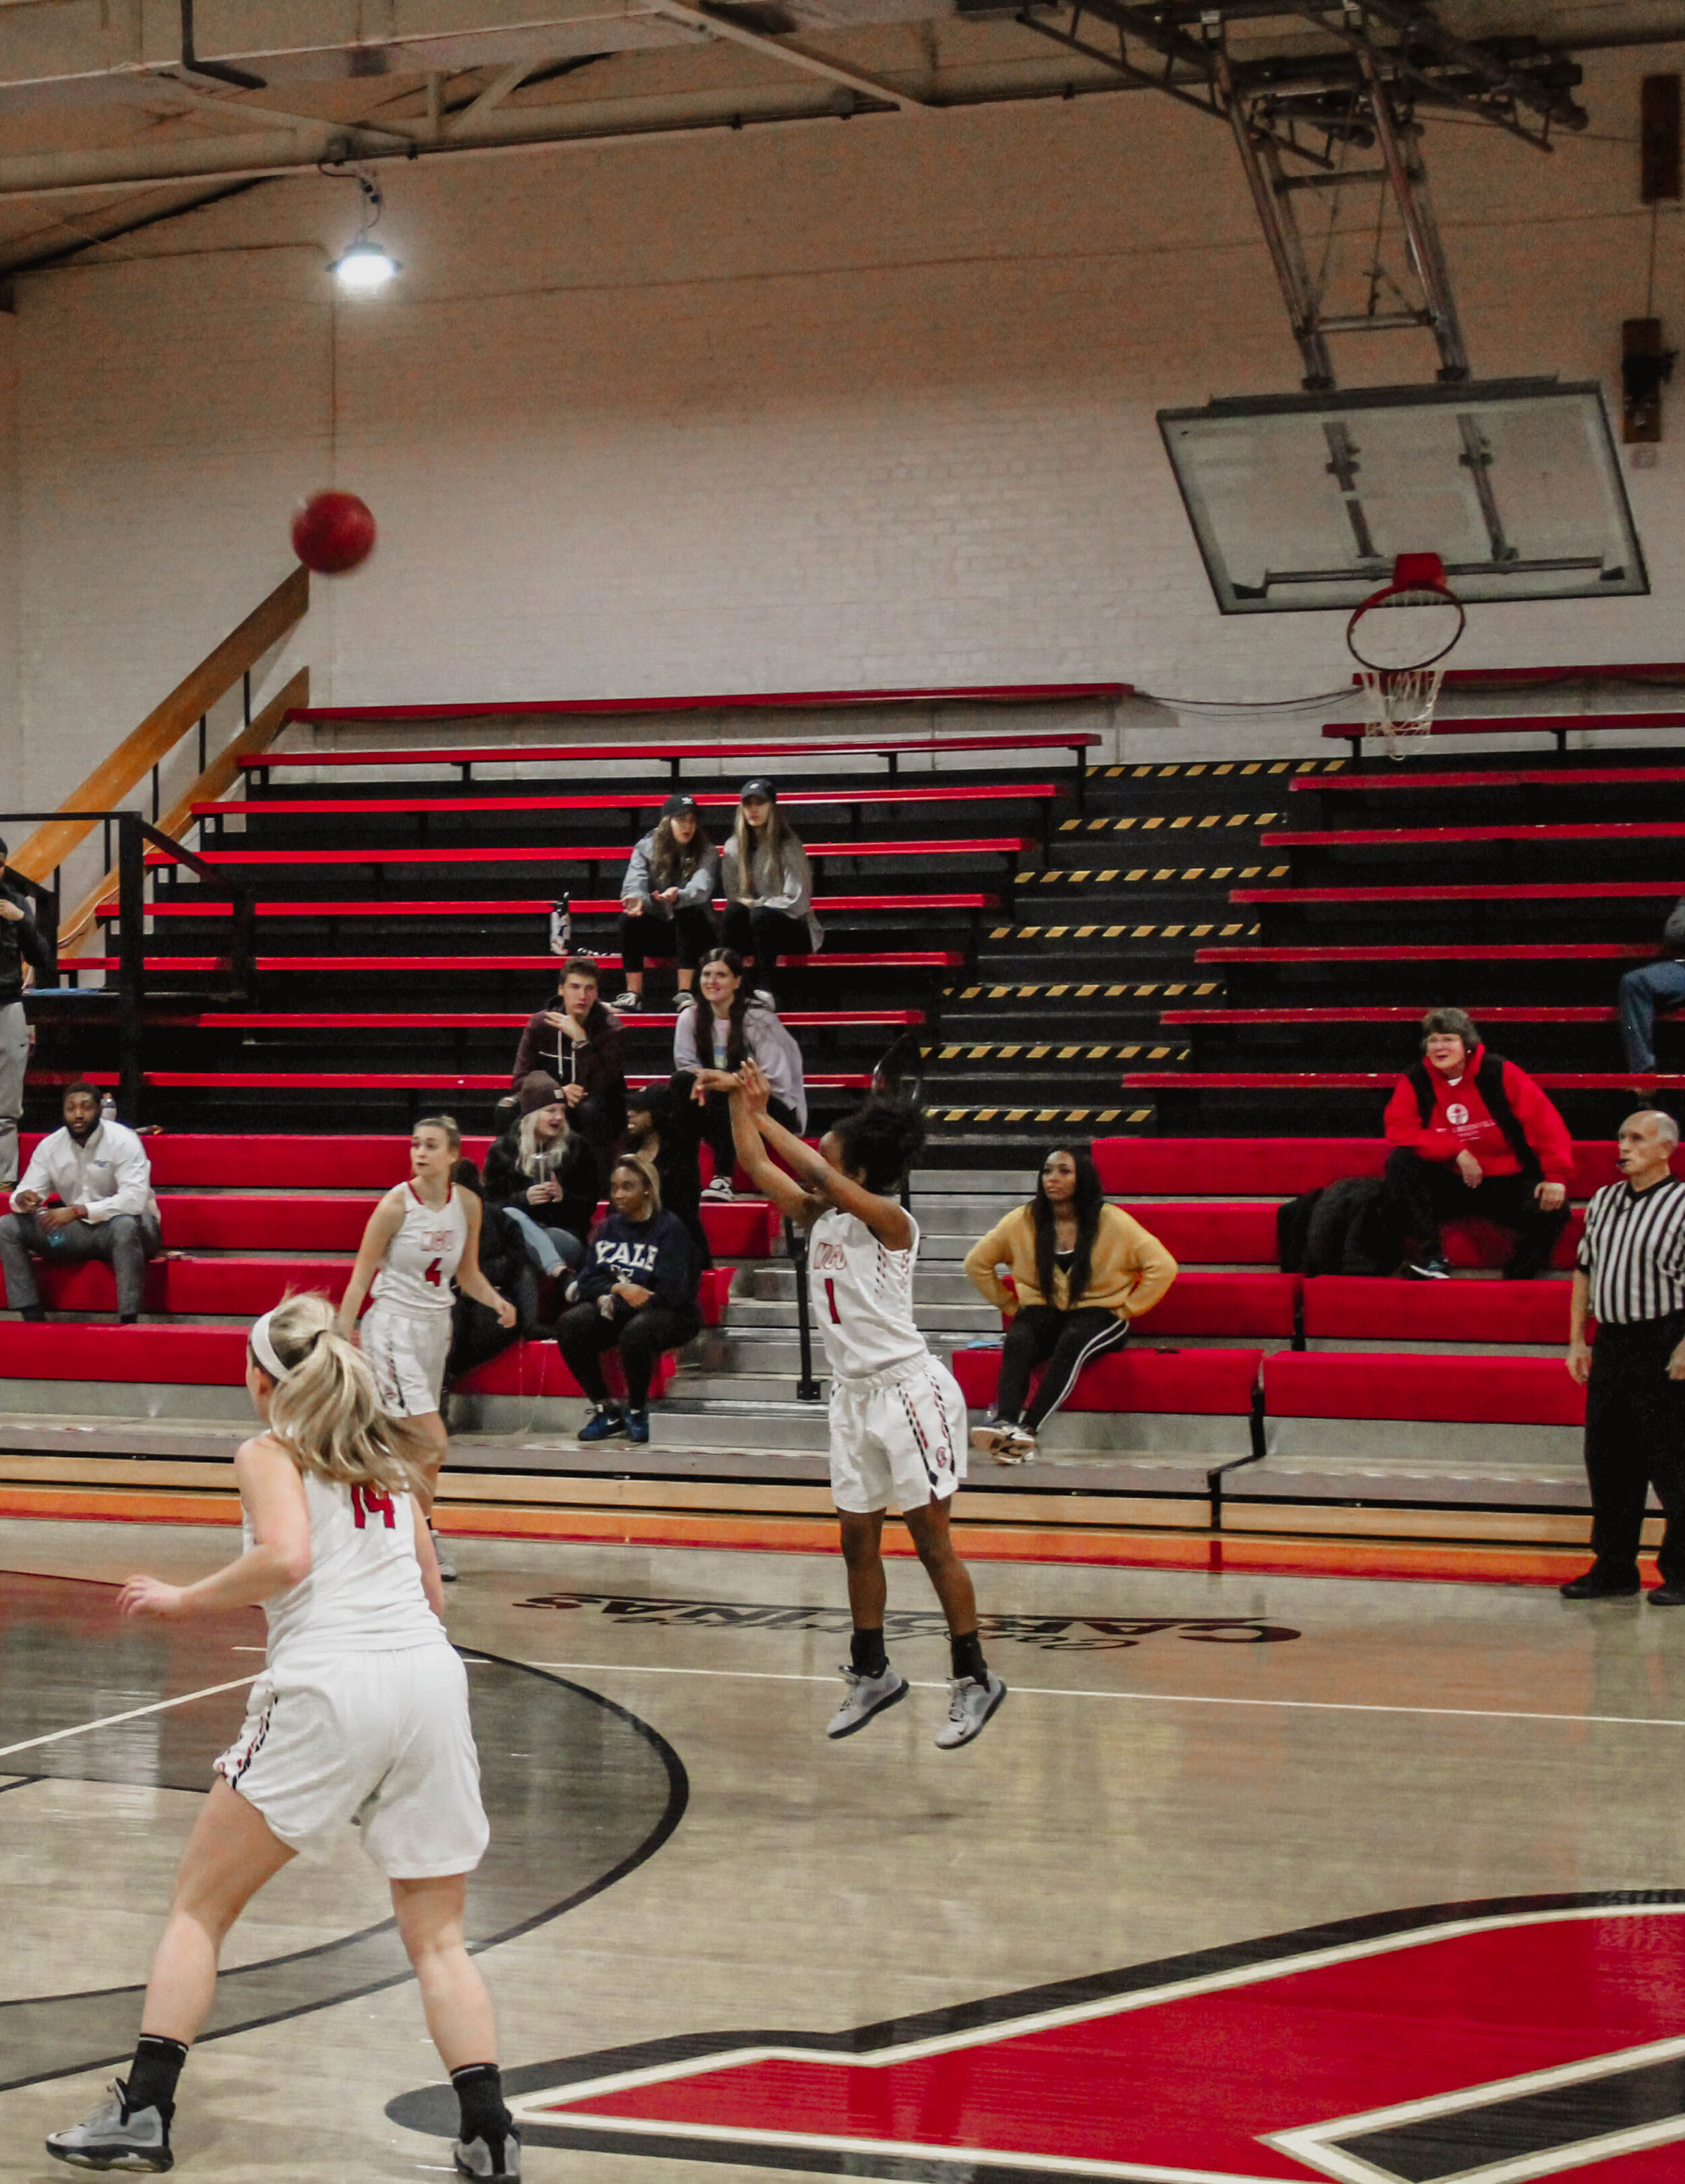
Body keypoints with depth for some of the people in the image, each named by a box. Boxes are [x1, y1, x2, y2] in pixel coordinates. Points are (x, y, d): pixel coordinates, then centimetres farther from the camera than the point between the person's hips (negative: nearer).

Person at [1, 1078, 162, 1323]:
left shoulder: (122, 1141, -16)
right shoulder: (50, 1146, 0)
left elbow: (134, 1199, -28)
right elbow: (24, 1192, 1)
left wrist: (78, 1211, -36)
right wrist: (23, 1199, -26)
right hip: (77, 1232, 5)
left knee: (125, 1225, -42)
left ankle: (129, 1322, -35)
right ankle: (33, 1318, -15)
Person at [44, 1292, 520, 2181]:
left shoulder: (271, 1453, 6)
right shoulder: (389, 1455, 22)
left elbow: (285, 1556, -14)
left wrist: (182, 1601, -2)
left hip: (329, 1686, -5)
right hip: (431, 1674, 5)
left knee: (198, 1907, 10)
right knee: (436, 1939, 12)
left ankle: (143, 2112, 4)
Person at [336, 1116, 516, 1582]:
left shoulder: (467, 1204, 2)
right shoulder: (397, 1204, -13)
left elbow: (468, 1274, 13)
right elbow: (361, 1275, -8)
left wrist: (496, 1301, -7)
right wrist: (342, 1338, -13)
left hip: (436, 1326, 6)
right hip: (393, 1328, -6)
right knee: (433, 1443, -13)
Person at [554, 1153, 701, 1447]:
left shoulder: (669, 1228, -8)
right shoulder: (608, 1227, 11)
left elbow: (671, 1292, -16)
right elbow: (588, 1279, 7)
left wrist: (614, 1296, -17)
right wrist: (617, 1290, -14)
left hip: (667, 1313, -5)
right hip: (616, 1311, 5)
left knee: (635, 1332, -39)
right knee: (569, 1325, -23)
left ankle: (637, 1410, -12)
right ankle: (605, 1409, -9)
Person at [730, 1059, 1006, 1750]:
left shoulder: (888, 1220, -14)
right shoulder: (818, 1217, 8)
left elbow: (817, 1172, -26)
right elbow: (756, 1164, 12)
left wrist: (763, 1115, -17)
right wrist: (738, 1102, 1)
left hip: (907, 1389, -8)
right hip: (853, 1394, 8)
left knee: (930, 1538, -4)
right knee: (858, 1540, 12)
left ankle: (974, 1678, 3)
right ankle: (871, 1673, 24)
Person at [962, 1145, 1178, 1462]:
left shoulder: (1112, 1222, -4)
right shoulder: (1024, 1221, 3)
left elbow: (1163, 1267, -4)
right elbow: (977, 1263, 14)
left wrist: (1125, 1309, -6)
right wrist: (1010, 1305, 9)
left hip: (1098, 1312, -2)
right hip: (1043, 1310, 3)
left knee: (1072, 1341, -38)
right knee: (1018, 1341, -33)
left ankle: (1028, 1428, -49)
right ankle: (1004, 1423, -52)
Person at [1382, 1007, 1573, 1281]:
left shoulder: (1500, 1074, -6)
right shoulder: (1415, 1082, -2)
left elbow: (1546, 1125, -10)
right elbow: (1399, 1132, -14)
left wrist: (1556, 1177, -22)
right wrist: (1456, 1152, -21)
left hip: (1505, 1182, -1)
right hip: (1448, 1183, 1)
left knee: (1553, 1209, -27)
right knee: (1400, 1162, -25)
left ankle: (1517, 1281, -7)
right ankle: (1431, 1255, -23)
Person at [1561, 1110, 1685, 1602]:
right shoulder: (1604, 1201, 12)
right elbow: (1584, 1271, 18)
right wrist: (1577, 1339, 13)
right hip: (1610, 1341, 7)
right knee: (1607, 1459, 10)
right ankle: (1614, 1566, 20)